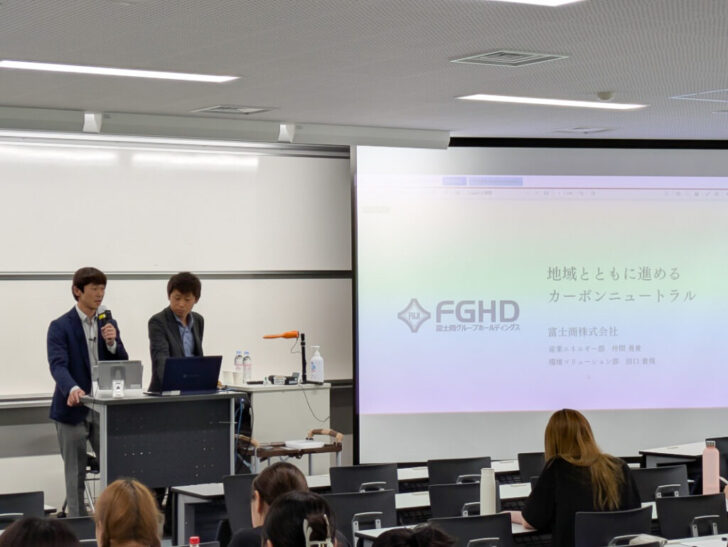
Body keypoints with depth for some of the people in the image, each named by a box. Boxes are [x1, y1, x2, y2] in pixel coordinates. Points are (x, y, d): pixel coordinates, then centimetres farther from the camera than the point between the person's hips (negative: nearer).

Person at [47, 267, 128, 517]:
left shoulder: (109, 324, 10)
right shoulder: (60, 327, -5)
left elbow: (122, 364, 8)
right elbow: (58, 364, -18)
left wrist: (112, 343, -12)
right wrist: (72, 389, -37)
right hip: (73, 409, -4)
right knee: (75, 475, 3)